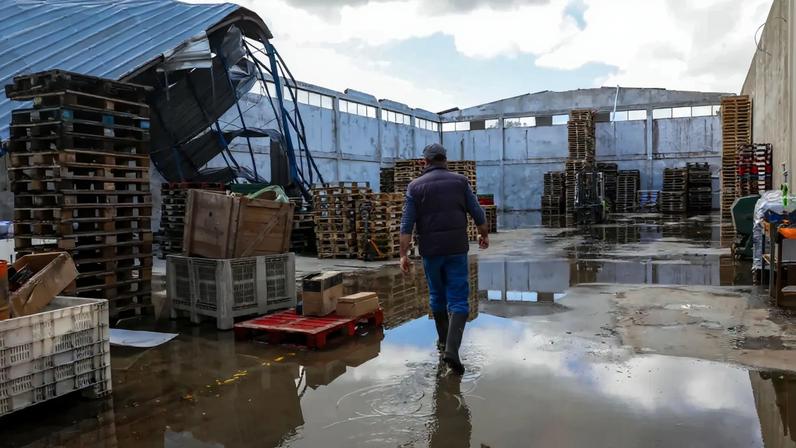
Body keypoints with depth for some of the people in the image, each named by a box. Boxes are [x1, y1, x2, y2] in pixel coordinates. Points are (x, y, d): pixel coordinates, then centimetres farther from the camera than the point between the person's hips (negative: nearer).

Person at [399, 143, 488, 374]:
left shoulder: (416, 186, -1)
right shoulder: (460, 181, 0)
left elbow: (407, 223, -7)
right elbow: (477, 213, 1)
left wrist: (403, 255, -5)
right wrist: (484, 235, 19)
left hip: (430, 251, 1)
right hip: (456, 249, -1)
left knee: (437, 295, 20)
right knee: (458, 300, -1)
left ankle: (444, 340, 34)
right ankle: (451, 348, -17)